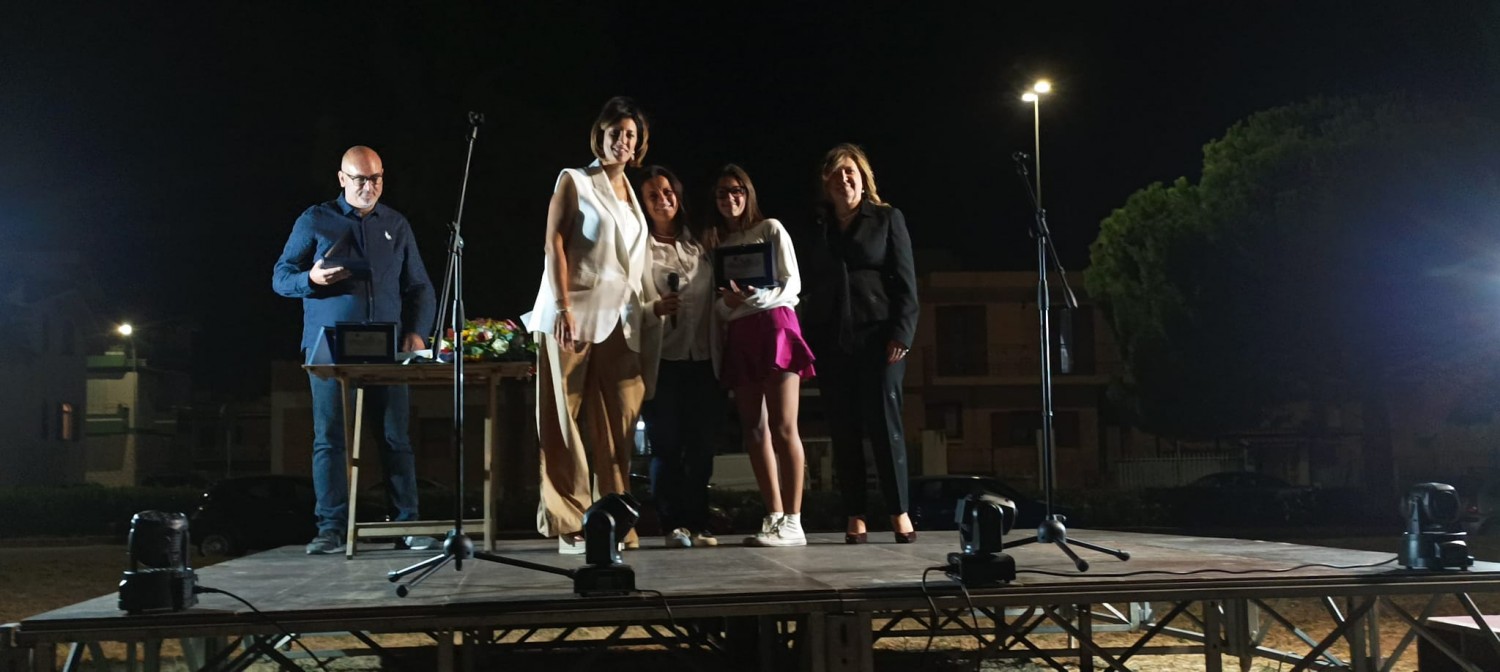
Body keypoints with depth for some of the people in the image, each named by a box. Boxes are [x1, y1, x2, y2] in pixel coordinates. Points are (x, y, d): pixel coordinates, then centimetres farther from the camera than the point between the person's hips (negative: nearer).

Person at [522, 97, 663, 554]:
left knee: (617, 426, 0)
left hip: (621, 320, 5)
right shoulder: (574, 181, 4)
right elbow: (555, 244, -5)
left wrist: (651, 310, 11)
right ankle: (567, 521, 0)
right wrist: (563, 307, -15)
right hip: (575, 314, -5)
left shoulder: (633, 194, 20)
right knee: (566, 421, -3)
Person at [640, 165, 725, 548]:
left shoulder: (699, 247, 16)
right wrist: (655, 308, -19)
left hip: (702, 358, 4)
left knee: (703, 444, 4)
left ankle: (697, 524, 11)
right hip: (663, 359, -4)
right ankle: (674, 525, 1)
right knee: (666, 444, -3)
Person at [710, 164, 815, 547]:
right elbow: (717, 308, 16)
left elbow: (792, 283, 0)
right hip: (738, 336, 5)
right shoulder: (718, 244, 20)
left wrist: (757, 297, -17)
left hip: (775, 325, -5)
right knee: (753, 431, 0)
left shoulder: (770, 229, 8)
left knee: (782, 428, -12)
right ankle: (774, 518, 3)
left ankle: (793, 522, -14)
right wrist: (727, 302, -7)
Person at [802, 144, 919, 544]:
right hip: (831, 341, 3)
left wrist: (901, 334, -11)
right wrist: (808, 340, 4)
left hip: (877, 337, -3)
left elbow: (905, 282, 0)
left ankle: (899, 512, 2)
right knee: (843, 430, 2)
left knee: (883, 422, -6)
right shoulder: (816, 228, 15)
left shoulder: (888, 219, 7)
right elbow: (810, 286, 14)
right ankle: (855, 517, 6)